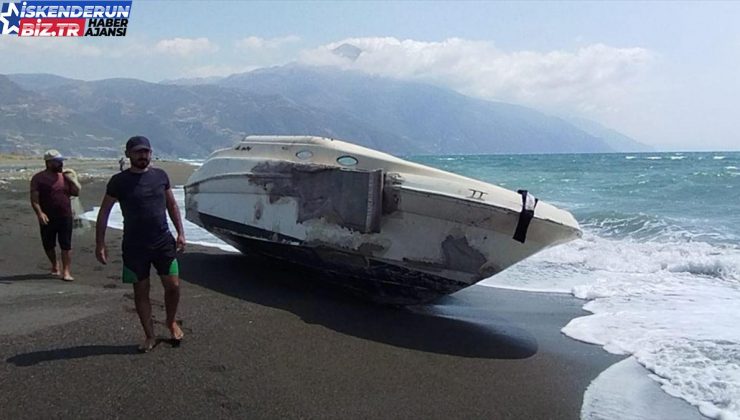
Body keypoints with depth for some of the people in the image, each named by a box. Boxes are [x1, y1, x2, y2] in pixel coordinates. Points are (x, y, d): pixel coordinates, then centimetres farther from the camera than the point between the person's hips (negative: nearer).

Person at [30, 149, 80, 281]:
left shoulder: (65, 176, 10)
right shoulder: (39, 178, -3)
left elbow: (77, 192, 9)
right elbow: (34, 198, -8)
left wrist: (71, 178, -3)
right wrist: (39, 213, -22)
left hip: (65, 217, 2)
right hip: (48, 218, -2)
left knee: (66, 245, -3)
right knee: (48, 245, 11)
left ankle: (66, 271, -2)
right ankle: (54, 265, 35)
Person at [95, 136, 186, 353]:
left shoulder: (160, 176, 5)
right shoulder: (119, 181, -3)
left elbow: (172, 205, 13)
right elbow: (104, 212, 1)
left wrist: (180, 232, 6)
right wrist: (100, 244, -4)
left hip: (163, 241, 2)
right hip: (134, 245, -2)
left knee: (173, 286, 0)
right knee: (141, 292, 6)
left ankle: (171, 322, 27)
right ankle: (150, 336, 19)